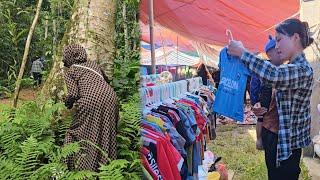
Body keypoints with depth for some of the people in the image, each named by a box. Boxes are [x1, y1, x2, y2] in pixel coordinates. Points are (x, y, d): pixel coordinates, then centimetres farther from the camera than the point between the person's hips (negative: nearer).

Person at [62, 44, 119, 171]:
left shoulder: (70, 72, 10)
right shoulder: (93, 64, 26)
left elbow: (73, 94, -2)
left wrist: (68, 103, 19)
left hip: (91, 100, -6)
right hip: (110, 96, 6)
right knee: (106, 135, 14)